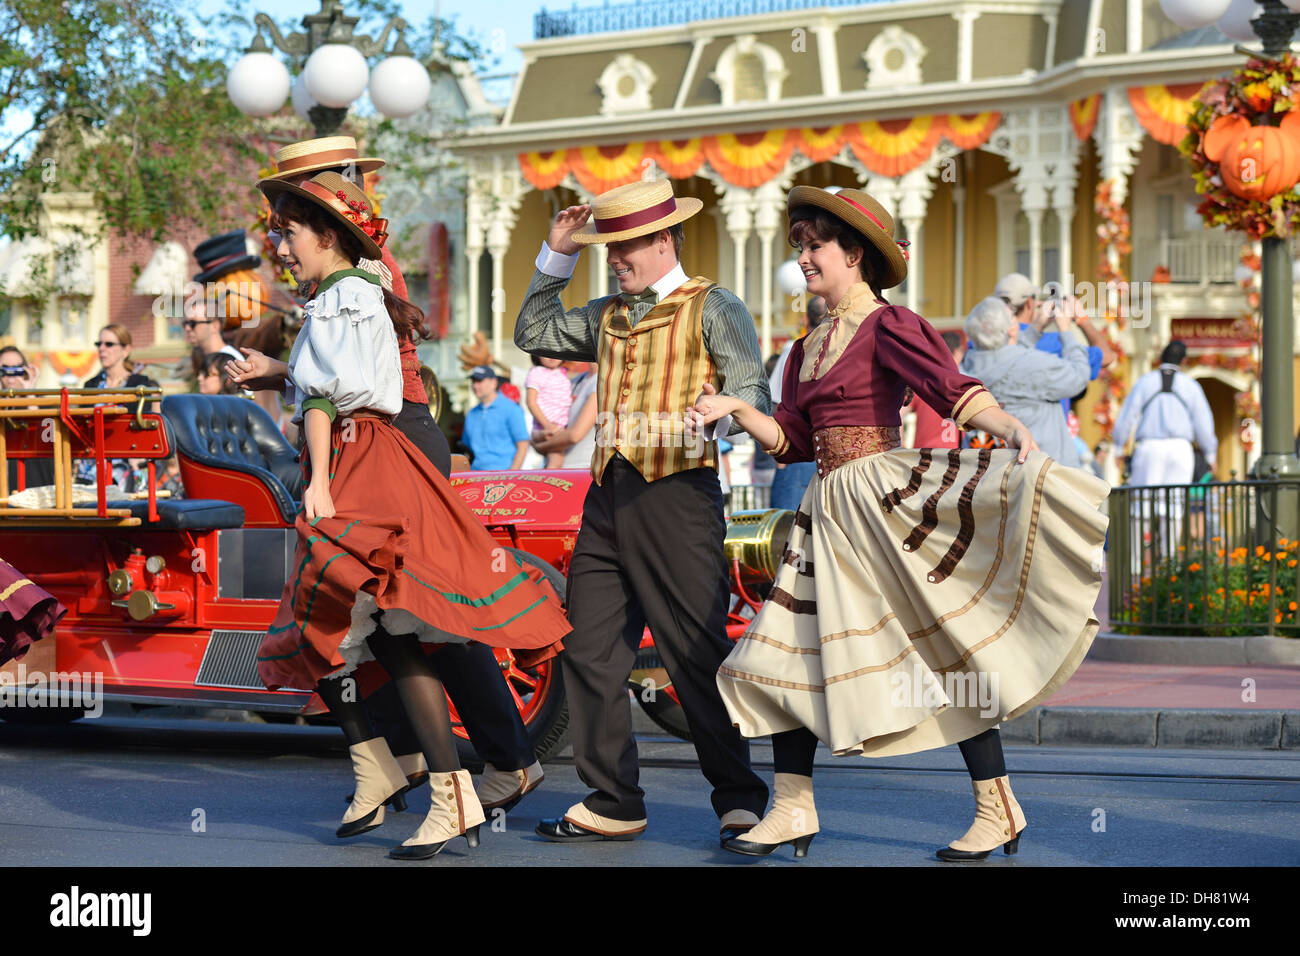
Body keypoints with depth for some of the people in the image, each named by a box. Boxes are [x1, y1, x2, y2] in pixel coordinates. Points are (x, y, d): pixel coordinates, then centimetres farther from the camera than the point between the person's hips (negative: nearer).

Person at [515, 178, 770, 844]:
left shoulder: (713, 309, 1)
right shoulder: (608, 316, 21)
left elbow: (751, 393, -8)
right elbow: (533, 333, 31)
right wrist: (557, 256, 21)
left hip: (676, 491, -7)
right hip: (607, 495, 7)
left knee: (697, 653, -8)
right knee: (591, 652, 4)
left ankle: (739, 800, 0)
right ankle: (613, 803, 10)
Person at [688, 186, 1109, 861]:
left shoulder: (886, 325, -6)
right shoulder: (809, 347, 17)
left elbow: (952, 388, -20)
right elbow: (792, 439, 17)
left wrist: (1009, 425, -37)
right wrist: (735, 409, 3)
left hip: (886, 499, -8)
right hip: (827, 509, 8)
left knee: (948, 650, -7)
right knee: (785, 652, 4)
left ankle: (999, 811, -2)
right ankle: (792, 812, 12)